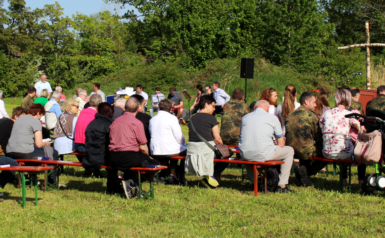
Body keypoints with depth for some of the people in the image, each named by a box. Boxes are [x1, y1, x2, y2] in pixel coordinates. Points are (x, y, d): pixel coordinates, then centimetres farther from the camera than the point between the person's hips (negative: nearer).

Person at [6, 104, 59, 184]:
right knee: (53, 152, 8)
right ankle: (52, 180, 17)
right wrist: (46, 143, 13)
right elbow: (39, 144, -10)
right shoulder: (35, 121, -4)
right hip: (24, 153, -9)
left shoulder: (18, 119, 19)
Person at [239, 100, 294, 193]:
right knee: (289, 150, 19)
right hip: (264, 155, -4)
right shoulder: (272, 118, 5)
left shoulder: (245, 117, 16)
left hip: (245, 155, 4)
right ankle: (282, 185, 18)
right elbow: (281, 143, 10)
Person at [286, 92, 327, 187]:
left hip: (292, 151, 8)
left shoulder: (290, 115, 8)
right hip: (306, 152, -8)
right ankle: (306, 171, 1)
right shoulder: (311, 115, -10)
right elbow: (319, 137, -5)